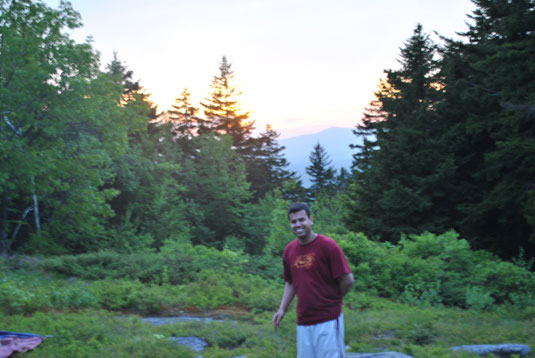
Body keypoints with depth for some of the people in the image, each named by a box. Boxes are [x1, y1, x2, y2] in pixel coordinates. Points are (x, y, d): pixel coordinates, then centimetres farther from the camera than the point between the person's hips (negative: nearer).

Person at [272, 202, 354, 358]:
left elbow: (347, 279, -10)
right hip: (303, 321, 6)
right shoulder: (289, 250, 7)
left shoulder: (328, 246, -11)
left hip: (328, 320, -6)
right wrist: (282, 309, 7)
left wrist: (332, 300, 2)